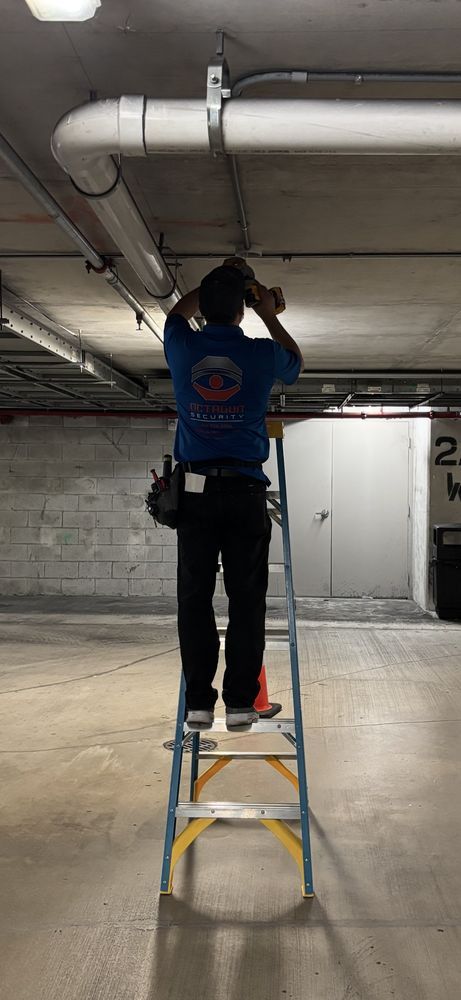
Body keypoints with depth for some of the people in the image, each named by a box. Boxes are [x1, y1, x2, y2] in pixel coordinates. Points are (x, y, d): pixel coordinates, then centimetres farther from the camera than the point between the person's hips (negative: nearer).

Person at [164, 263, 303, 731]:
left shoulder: (183, 349, 2)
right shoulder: (263, 354, -1)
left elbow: (178, 313, 28)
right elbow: (296, 362, 25)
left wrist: (211, 287, 38)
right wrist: (270, 317, 35)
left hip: (196, 492, 1)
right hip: (245, 493, -1)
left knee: (195, 597, 4)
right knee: (246, 599, 3)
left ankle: (198, 702, 4)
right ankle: (240, 702, 5)